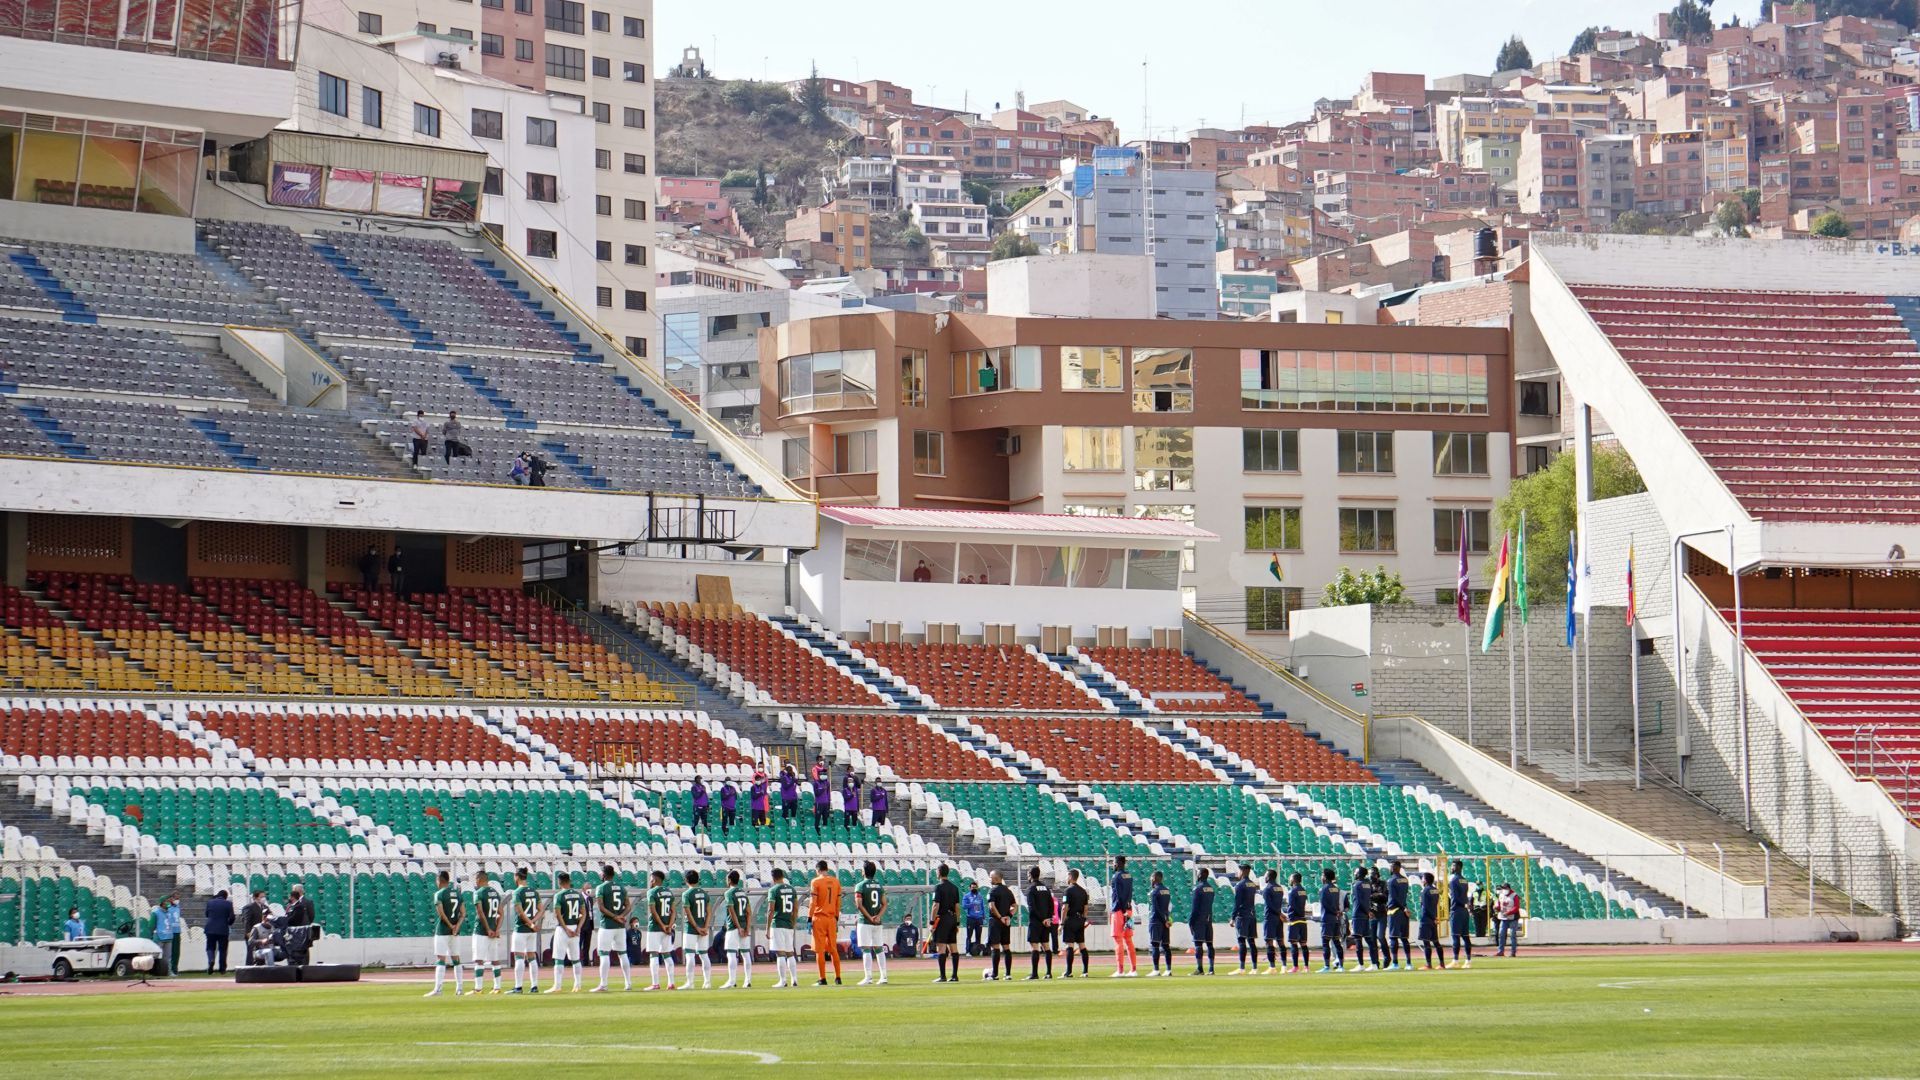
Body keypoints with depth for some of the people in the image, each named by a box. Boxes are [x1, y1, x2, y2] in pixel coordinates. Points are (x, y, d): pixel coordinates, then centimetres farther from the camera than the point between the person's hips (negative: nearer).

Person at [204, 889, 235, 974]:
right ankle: (222, 968, 10)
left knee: (210, 947, 9)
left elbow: (206, 915, 11)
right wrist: (229, 924, 14)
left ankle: (211, 960, -21)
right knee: (222, 949, 8)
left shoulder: (210, 902, 1)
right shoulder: (228, 904, -6)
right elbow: (232, 917, -6)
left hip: (211, 929, 1)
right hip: (223, 930, -1)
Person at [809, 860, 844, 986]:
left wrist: (809, 919, -6)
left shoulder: (816, 882, -7)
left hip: (819, 918, -5)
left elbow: (813, 902, -10)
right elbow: (838, 903, 12)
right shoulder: (836, 881, 8)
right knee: (834, 949, 10)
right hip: (832, 918, 5)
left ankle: (823, 979, -4)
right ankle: (837, 978, 9)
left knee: (820, 950, -2)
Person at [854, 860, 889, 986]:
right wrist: (878, 916, -5)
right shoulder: (880, 886, 9)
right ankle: (883, 976, 7)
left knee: (866, 950, -5)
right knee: (879, 949, 10)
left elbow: (859, 905, -15)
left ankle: (868, 977, -10)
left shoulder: (860, 886, -7)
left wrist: (870, 917, -12)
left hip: (865, 922, -5)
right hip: (878, 923, 5)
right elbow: (884, 904, 5)